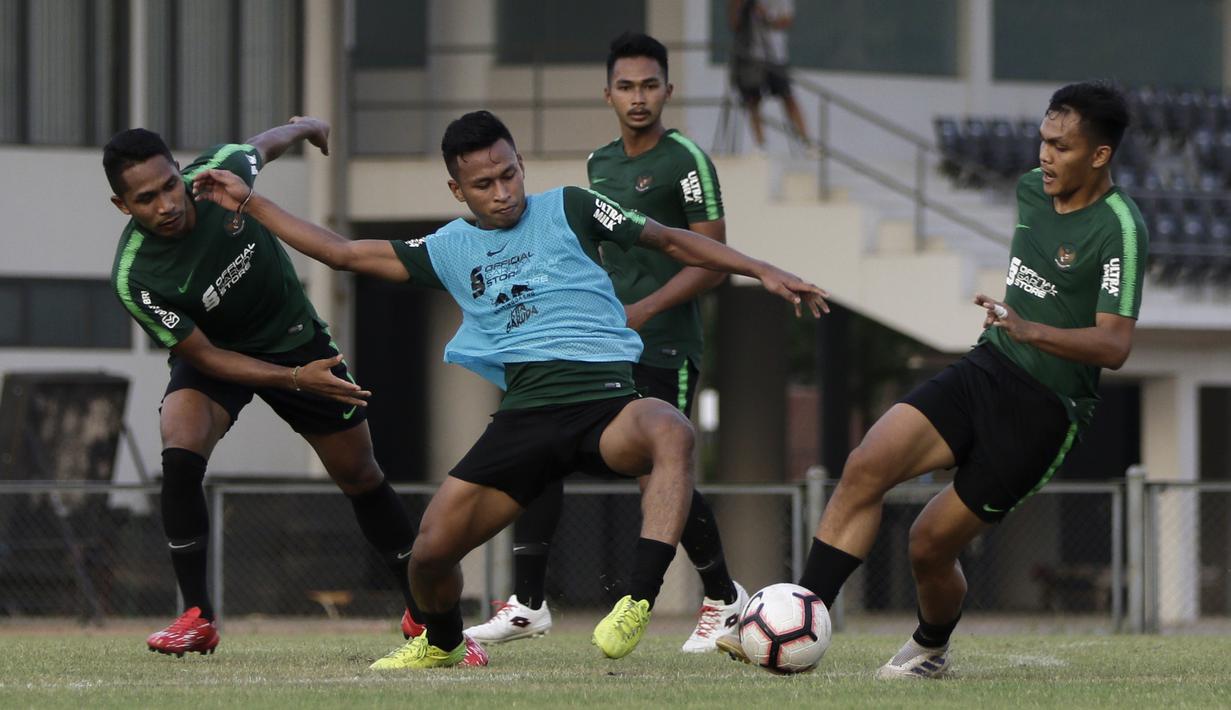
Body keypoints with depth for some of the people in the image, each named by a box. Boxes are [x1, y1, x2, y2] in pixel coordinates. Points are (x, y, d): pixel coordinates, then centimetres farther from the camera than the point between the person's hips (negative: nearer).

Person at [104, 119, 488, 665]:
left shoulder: (221, 171, -26)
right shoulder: (133, 278, -32)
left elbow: (267, 143, 0)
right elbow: (205, 356, -24)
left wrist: (305, 127, 22)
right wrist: (296, 379, -33)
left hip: (294, 334, 3)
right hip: (215, 357, -2)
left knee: (361, 477, 8)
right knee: (180, 456, -29)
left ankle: (423, 614, 23)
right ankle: (197, 619, -17)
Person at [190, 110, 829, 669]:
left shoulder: (567, 210, 8)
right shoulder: (448, 249, 17)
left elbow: (671, 241, 11)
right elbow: (344, 253, 24)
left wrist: (763, 271, 4)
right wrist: (249, 204, 23)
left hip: (605, 400, -4)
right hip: (524, 412, 4)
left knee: (670, 433, -40)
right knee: (430, 552, -5)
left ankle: (638, 602, -45)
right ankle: (441, 644, 29)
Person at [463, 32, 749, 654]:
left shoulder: (686, 162, -8)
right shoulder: (601, 164, 14)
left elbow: (712, 263, -12)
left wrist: (643, 311, -20)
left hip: (664, 349, -7)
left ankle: (724, 600, 14)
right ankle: (527, 604, -1)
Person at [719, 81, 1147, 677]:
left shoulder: (1119, 230, -16)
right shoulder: (1032, 189, 8)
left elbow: (1115, 346, -25)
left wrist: (1027, 329, -38)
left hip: (1042, 413, -6)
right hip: (984, 370, 6)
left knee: (930, 546, -2)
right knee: (866, 467, -17)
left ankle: (931, 648, 31)